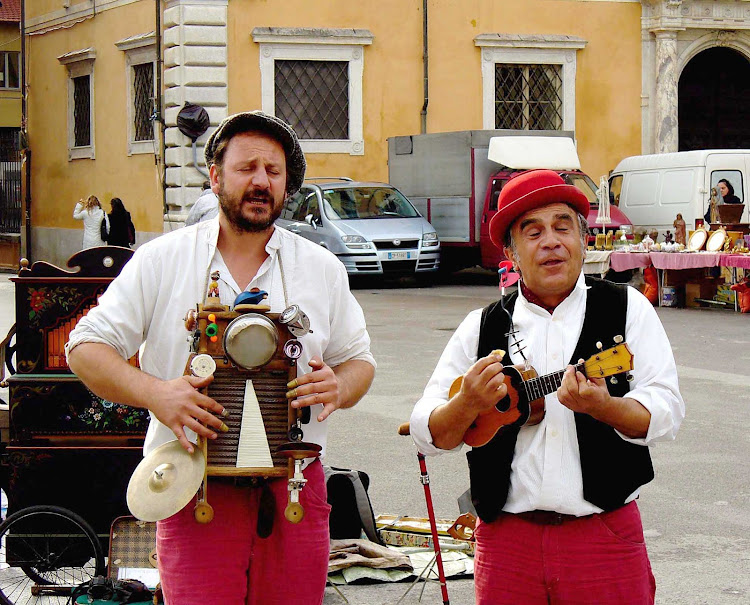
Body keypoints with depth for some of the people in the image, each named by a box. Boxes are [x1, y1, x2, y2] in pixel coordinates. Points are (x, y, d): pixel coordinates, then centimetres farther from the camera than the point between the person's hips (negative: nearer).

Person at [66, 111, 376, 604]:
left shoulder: (322, 268, 12)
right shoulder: (162, 260, 4)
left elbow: (359, 360, 18)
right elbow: (87, 347, 3)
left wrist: (339, 387, -7)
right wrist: (153, 392, -15)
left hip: (294, 489, 2)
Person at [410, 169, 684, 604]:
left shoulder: (626, 308, 4)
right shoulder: (482, 327, 8)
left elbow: (667, 414, -6)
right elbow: (428, 434, 6)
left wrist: (603, 407, -25)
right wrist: (470, 402, -14)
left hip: (606, 537, -1)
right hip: (506, 541, 2)